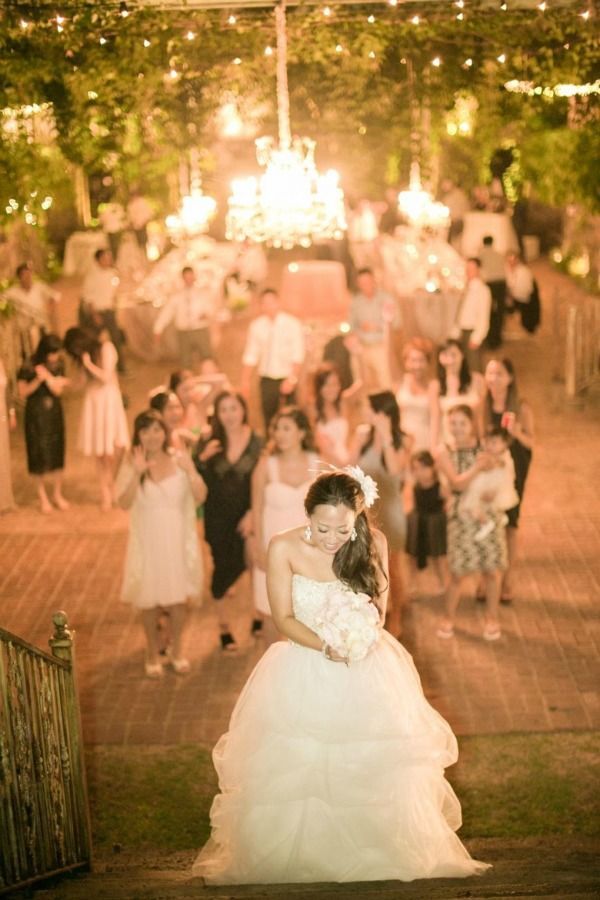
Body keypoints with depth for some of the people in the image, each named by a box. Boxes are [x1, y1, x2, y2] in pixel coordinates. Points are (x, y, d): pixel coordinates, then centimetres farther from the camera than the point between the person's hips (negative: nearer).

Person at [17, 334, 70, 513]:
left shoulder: (58, 365, -4)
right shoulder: (27, 368, -15)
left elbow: (58, 391, -9)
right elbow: (22, 393, -9)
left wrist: (47, 377, -24)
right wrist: (38, 380, -22)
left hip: (55, 413, 3)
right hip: (36, 416, -3)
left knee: (57, 452, 8)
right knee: (38, 453, 3)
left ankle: (57, 494, 23)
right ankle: (43, 496, 17)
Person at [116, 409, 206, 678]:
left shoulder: (180, 460, -5)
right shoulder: (131, 463, -9)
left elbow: (200, 497, -11)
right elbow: (124, 502, -19)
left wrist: (190, 471, -28)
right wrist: (137, 473, -33)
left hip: (178, 542, 1)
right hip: (147, 542, -1)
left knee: (177, 601, 9)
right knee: (148, 602, 10)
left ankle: (177, 650, 34)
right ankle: (152, 654, 32)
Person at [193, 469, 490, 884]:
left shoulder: (373, 543, -8)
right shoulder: (285, 548, -12)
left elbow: (380, 605, 2)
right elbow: (285, 620, -10)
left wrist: (367, 629, -20)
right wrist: (325, 647, -26)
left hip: (364, 675, 1)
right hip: (303, 676, -1)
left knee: (374, 772, 1)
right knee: (295, 776, -1)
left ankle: (375, 855, 21)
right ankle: (296, 856, 18)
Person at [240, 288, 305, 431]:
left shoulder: (292, 324, -5)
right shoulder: (256, 326, 3)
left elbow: (298, 355, -9)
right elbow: (250, 355, 7)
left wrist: (292, 379, -17)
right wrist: (245, 382, 4)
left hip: (286, 380, -3)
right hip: (266, 380, 3)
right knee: (268, 421, 5)